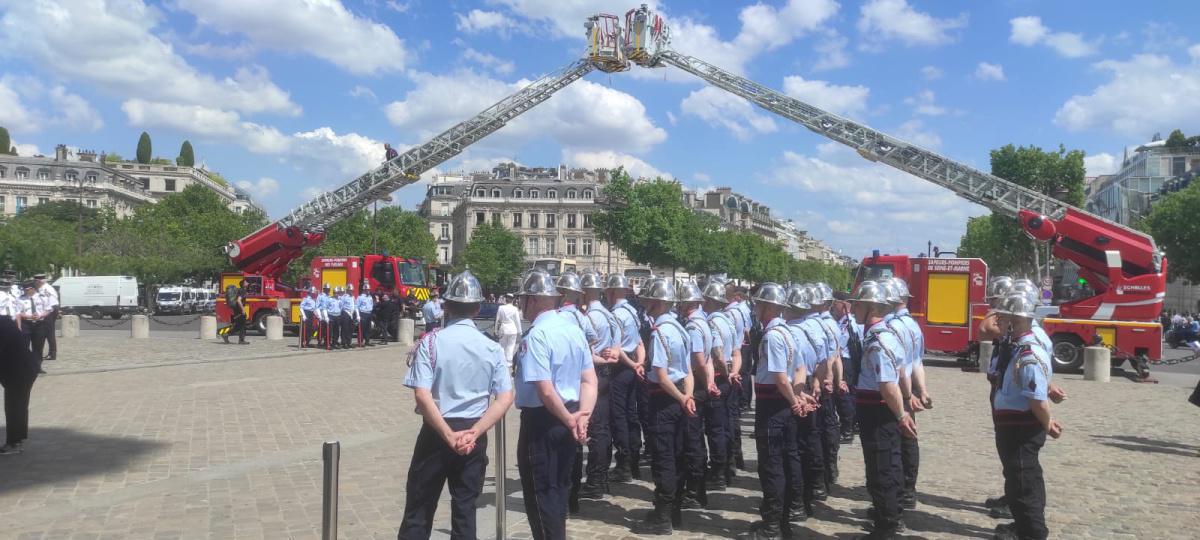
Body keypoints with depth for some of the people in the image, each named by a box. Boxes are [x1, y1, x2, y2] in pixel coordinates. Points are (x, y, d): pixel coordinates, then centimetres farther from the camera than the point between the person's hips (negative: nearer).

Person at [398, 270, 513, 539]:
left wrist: (449, 435, -15)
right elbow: (505, 398, -7)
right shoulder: (492, 348, -1)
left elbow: (422, 396, -16)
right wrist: (474, 432, -11)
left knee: (419, 508, 8)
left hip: (436, 433, -2)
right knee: (465, 508, 11)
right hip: (474, 435, 2)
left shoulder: (431, 342, -8)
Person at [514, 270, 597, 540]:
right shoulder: (574, 329, 6)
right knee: (559, 488, 22)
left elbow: (546, 391, -26)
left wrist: (569, 419, -14)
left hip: (542, 420, -8)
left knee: (540, 494, 6)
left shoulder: (536, 335, -20)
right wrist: (582, 416, -8)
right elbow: (590, 380, 3)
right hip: (568, 420, 8)